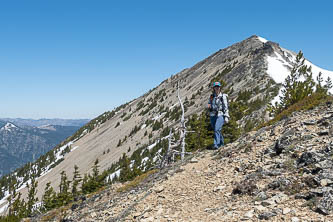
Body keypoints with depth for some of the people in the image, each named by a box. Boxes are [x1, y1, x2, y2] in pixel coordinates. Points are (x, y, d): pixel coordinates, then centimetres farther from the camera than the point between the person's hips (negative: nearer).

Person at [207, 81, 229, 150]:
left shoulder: (223, 96, -2)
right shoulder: (212, 96, 12)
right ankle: (221, 142, 31)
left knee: (217, 129, -19)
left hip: (220, 115, -6)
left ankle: (216, 144, -21)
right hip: (213, 115, 6)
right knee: (215, 130, 13)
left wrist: (226, 116, -9)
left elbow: (225, 107, -4)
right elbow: (209, 105, 24)